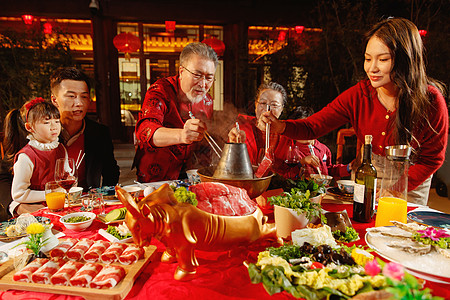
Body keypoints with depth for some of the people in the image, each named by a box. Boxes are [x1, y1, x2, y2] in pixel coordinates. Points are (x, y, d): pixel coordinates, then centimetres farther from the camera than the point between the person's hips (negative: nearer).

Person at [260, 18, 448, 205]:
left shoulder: (430, 100, -23)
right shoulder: (358, 95, -20)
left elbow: (432, 158, -13)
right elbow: (313, 127, -21)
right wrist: (281, 126, -41)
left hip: (412, 178, -1)